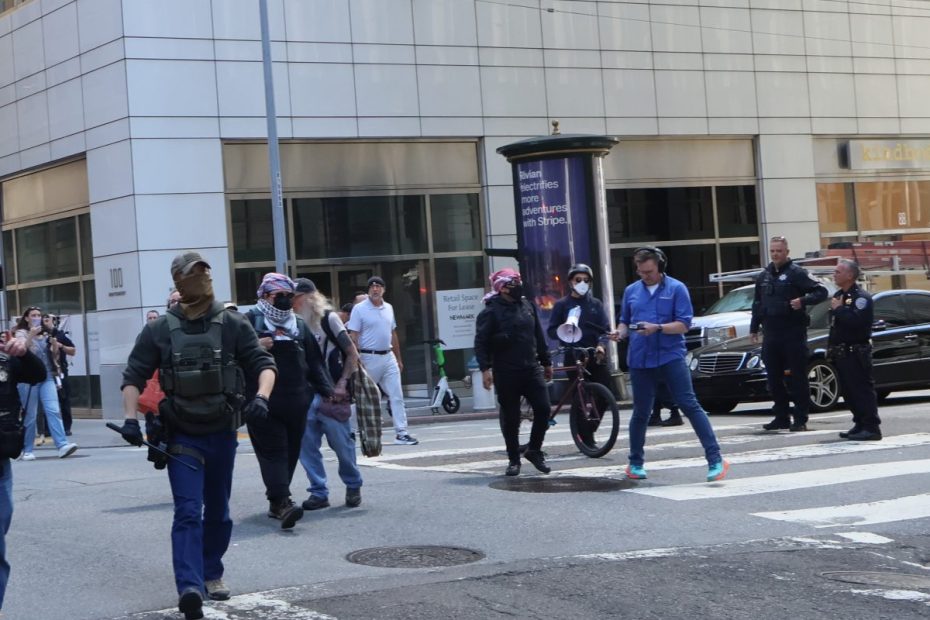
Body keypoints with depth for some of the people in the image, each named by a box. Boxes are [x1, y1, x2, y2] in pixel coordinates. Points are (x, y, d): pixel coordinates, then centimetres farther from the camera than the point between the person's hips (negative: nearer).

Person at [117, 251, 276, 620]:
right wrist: (130, 418, -13)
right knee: (188, 512, -13)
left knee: (218, 511, 16)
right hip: (181, 436, -2)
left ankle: (212, 574, 35)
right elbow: (134, 377, 1)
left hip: (223, 433, 2)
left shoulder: (233, 325, -2)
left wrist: (261, 397, -19)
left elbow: (263, 364, 0)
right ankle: (190, 588, -21)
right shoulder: (159, 331, -3)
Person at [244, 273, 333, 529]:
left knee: (291, 452, 6)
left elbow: (314, 363, 19)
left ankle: (276, 501, 17)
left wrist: (327, 391, 12)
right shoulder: (250, 321, 2)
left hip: (296, 402, 5)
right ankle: (283, 501, -20)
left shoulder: (300, 325, 16)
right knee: (272, 451, -11)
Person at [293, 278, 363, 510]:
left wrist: (342, 384, -10)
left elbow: (352, 354, -1)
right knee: (306, 445, -1)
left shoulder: (328, 318, -1)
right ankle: (318, 492, 7)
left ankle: (353, 486, 19)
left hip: (329, 393, -4)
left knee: (341, 443, 0)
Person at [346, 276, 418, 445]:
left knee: (397, 396, -1)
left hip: (388, 357, 5)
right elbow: (353, 337, -9)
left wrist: (399, 359, 17)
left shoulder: (388, 308, 12)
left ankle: (401, 433, -1)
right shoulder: (359, 309, -6)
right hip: (369, 358, -5)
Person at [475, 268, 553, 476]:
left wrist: (546, 362, 22)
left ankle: (534, 450, 16)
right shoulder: (491, 312, -6)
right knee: (510, 418, 3)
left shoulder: (528, 306, 13)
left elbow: (539, 337, 20)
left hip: (532, 369, 5)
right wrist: (485, 368, -19)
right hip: (506, 374, -5)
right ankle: (513, 459, 15)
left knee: (543, 409, -3)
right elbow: (481, 342, -10)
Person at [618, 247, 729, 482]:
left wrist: (657, 328, -20)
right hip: (640, 360, 3)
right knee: (641, 412, 10)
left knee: (690, 406, -8)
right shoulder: (631, 291, 11)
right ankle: (636, 463, 25)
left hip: (671, 357, -3)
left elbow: (684, 324, -6)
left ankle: (715, 460, -7)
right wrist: (621, 332, -3)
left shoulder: (676, 289, -1)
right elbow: (624, 321, 20)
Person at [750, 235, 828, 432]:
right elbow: (757, 303, 24)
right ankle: (781, 417, 17)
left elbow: (821, 292, -9)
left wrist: (803, 301, -25)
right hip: (771, 334, 6)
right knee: (773, 378, 9)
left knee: (798, 377, -3)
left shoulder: (796, 273, -4)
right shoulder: (764, 276, 15)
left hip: (793, 333, -6)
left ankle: (800, 419, 1)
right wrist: (754, 328, 19)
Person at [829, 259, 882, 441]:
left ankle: (871, 428, -10)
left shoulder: (861, 297, -11)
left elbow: (856, 321, -28)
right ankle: (860, 425, 19)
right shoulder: (838, 296, 18)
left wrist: (839, 309, -17)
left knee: (862, 390, -10)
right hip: (841, 352, 9)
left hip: (856, 353, -9)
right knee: (848, 392, 12)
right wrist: (832, 348, 15)